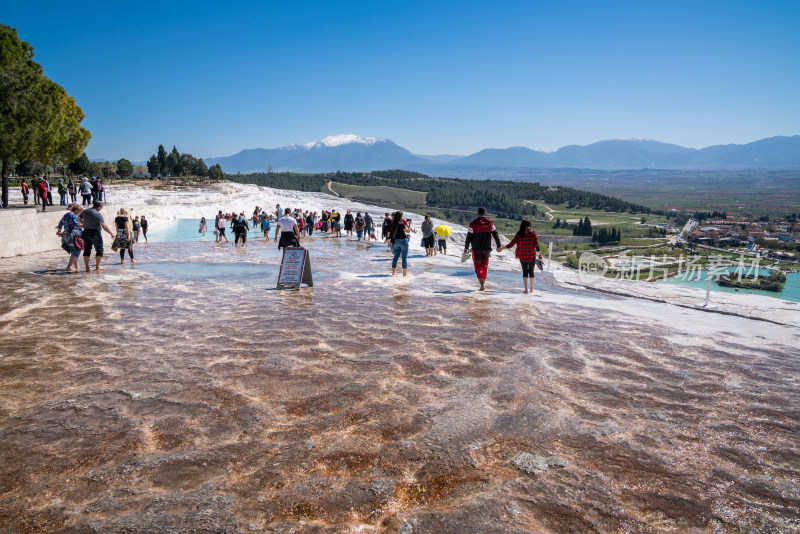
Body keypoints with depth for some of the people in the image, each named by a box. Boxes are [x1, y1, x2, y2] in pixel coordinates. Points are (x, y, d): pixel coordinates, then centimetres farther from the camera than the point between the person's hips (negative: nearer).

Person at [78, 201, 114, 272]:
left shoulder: (84, 211, 5)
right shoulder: (98, 214, -13)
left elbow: (78, 219, 21)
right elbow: (104, 226, -14)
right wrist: (111, 233, -6)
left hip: (86, 232, 6)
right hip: (95, 232, -6)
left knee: (87, 250, 9)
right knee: (99, 250, 6)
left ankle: (87, 268, 8)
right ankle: (97, 267, 7)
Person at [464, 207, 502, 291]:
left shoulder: (473, 224, -8)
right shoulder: (490, 223, 0)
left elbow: (469, 237, -5)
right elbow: (496, 235, 2)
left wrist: (466, 247, 8)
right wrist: (498, 246, 12)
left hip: (476, 249, -2)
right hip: (487, 249, 2)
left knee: (478, 266, 5)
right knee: (485, 266, 16)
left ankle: (482, 284, -11)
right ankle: (483, 284, 21)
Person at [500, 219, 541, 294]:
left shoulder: (519, 233, -7)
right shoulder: (532, 232, -4)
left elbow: (512, 243, -7)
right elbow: (536, 243, -8)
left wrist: (502, 248, -1)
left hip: (522, 256, -1)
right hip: (532, 255, 1)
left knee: (525, 271, 9)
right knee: (531, 271, 16)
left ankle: (526, 289, -3)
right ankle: (531, 288, 25)